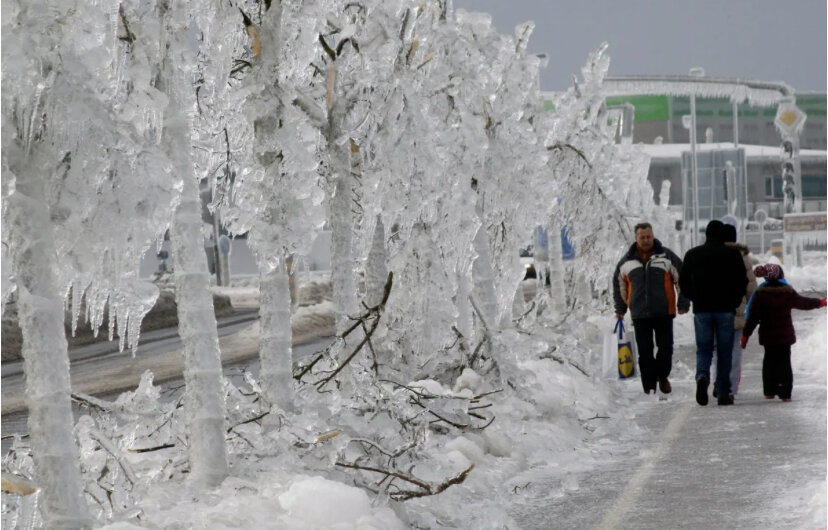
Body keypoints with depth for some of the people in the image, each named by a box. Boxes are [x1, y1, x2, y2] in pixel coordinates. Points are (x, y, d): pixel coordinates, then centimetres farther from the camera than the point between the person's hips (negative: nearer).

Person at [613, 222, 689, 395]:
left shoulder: (667, 256, 1)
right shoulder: (627, 261, 8)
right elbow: (618, 284, 20)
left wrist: (683, 304, 1)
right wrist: (620, 309, 19)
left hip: (664, 313, -1)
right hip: (639, 315, 1)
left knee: (666, 348, 0)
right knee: (644, 352, -1)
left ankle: (662, 376, 24)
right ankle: (649, 385, 6)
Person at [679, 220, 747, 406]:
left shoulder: (693, 254, 5)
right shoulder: (733, 254, -1)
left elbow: (683, 282, 8)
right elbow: (742, 281, -3)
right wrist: (734, 301, 10)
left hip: (701, 309, 1)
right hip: (725, 309, -1)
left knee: (703, 349, 7)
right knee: (724, 352, 5)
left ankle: (702, 376, -22)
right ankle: (723, 393, 3)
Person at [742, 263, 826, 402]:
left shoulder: (760, 293, -6)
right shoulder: (788, 292, -4)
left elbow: (753, 317, -7)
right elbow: (804, 303, 12)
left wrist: (746, 334, -2)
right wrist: (820, 302, 30)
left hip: (767, 335, 0)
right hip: (785, 335, 0)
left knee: (769, 360, 14)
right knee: (784, 361, 4)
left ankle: (769, 391, 14)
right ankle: (785, 393, -2)